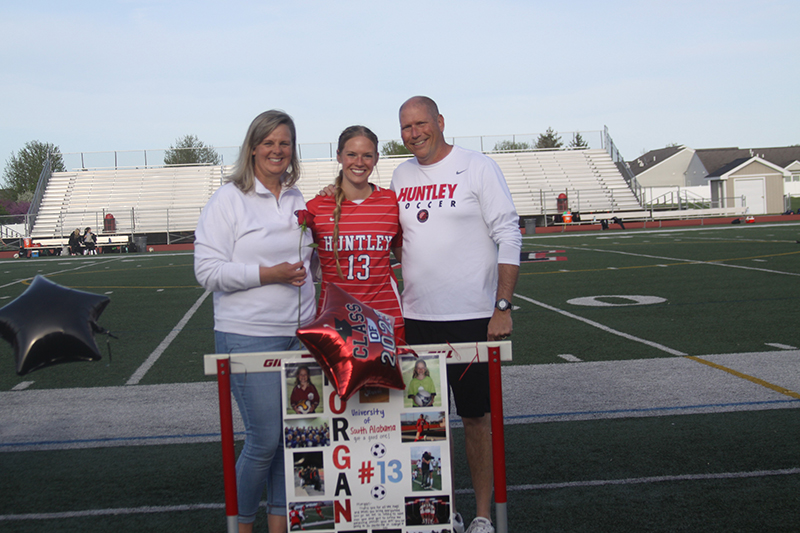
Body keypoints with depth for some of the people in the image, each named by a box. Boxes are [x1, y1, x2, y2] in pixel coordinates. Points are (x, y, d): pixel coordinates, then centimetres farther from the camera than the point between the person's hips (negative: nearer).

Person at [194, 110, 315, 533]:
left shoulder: (297, 200, 14)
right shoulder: (229, 199, -4)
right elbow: (208, 270, -11)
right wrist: (267, 274, -17)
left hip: (300, 335, 6)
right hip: (248, 337, -6)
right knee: (264, 441, -5)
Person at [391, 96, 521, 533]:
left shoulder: (478, 168, -5)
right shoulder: (401, 176, 10)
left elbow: (508, 237, -7)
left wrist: (503, 307, -13)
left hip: (472, 317, -5)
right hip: (417, 318, 5)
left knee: (477, 416, 3)